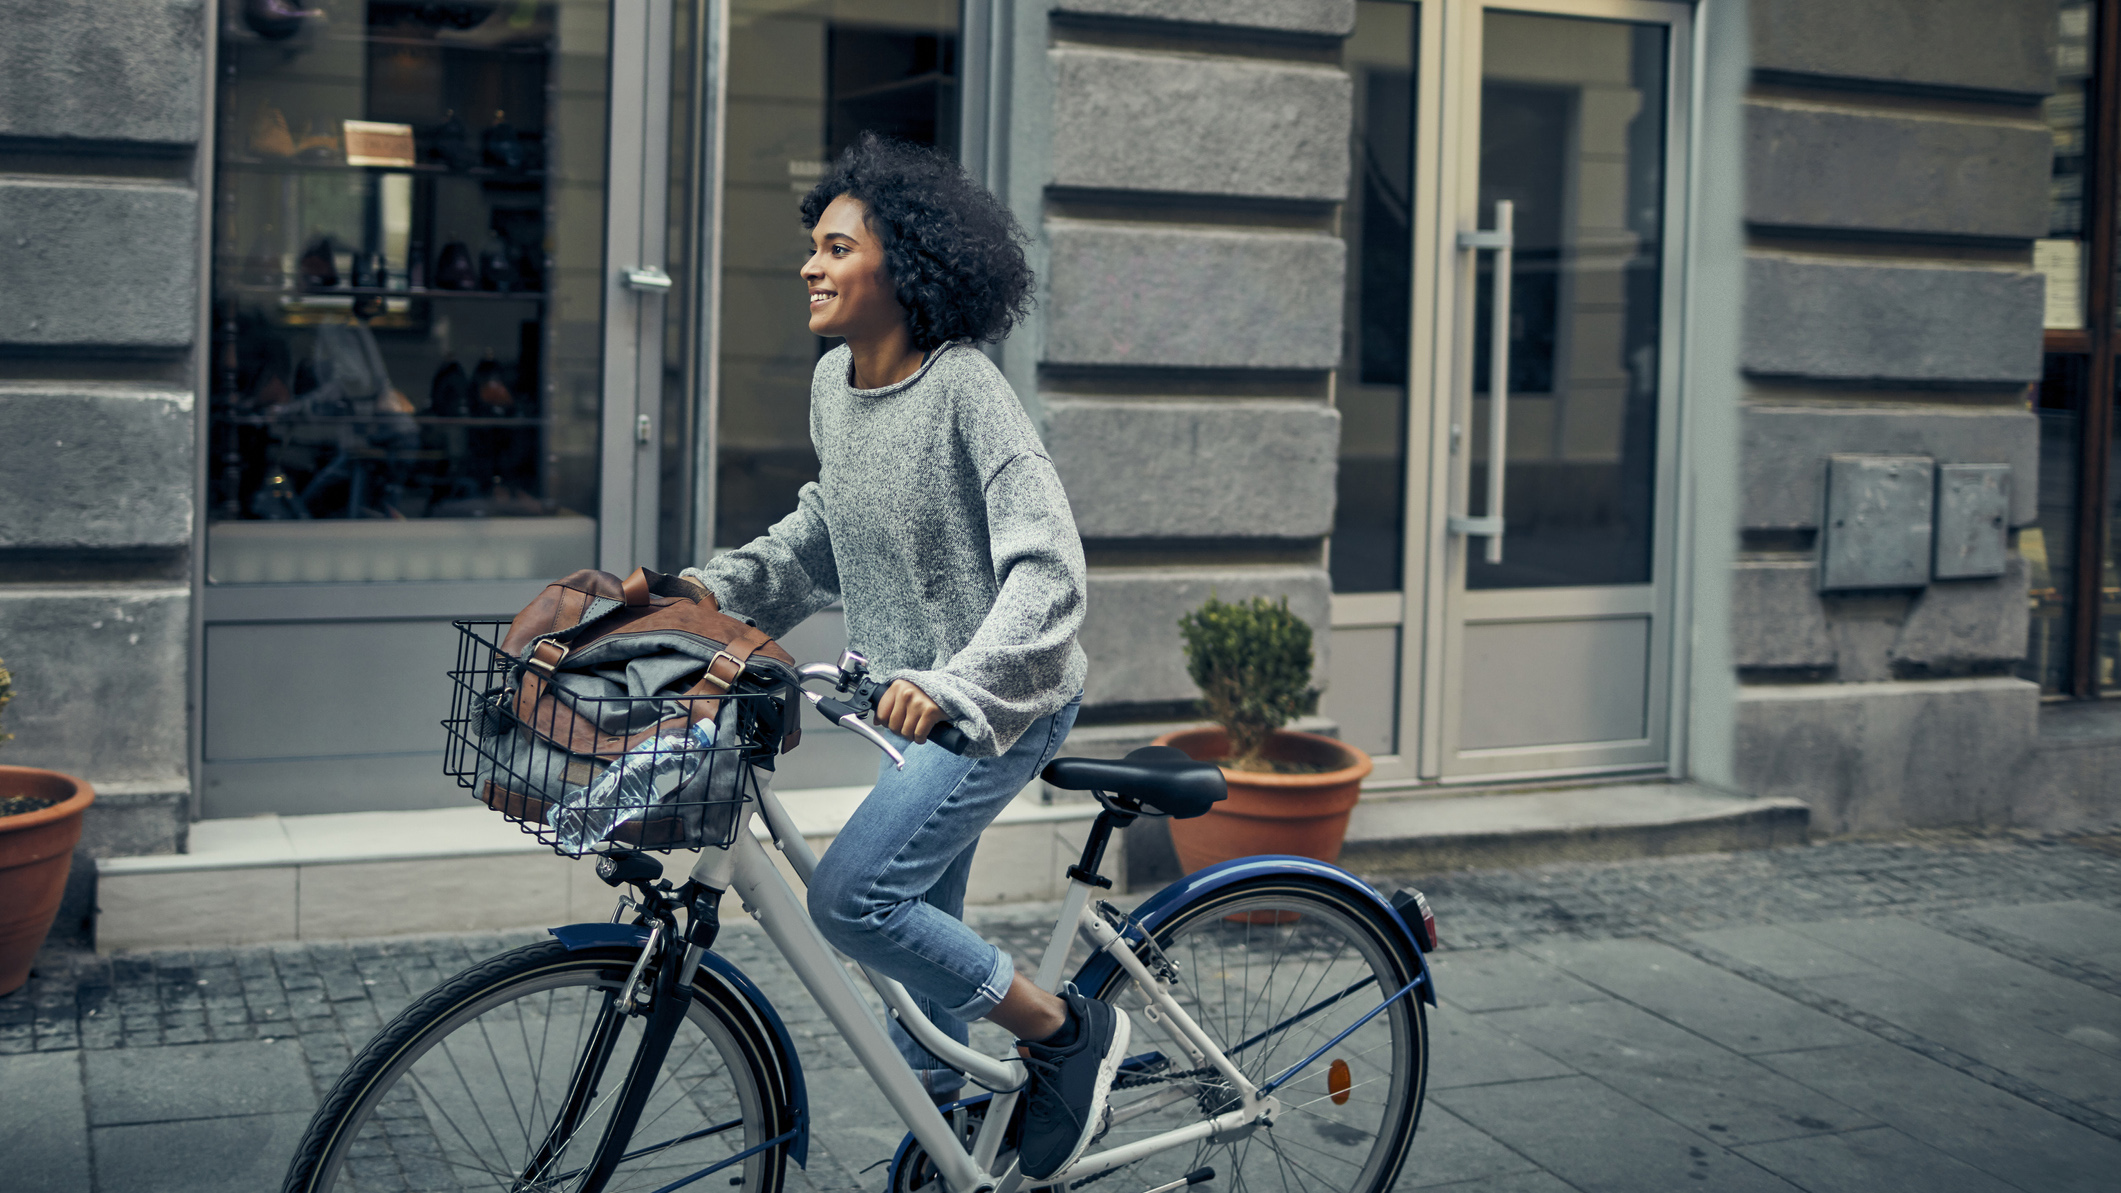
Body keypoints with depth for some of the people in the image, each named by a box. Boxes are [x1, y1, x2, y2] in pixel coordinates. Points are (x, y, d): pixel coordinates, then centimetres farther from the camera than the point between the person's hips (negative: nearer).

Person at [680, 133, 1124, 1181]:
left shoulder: (965, 389, -21)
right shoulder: (833, 382, 2)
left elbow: (1046, 567, -29)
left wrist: (952, 682, -41)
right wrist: (713, 588, 7)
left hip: (1003, 702, -8)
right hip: (916, 702, 8)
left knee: (849, 897, -18)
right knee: (919, 933, 15)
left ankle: (1066, 1032, 0)